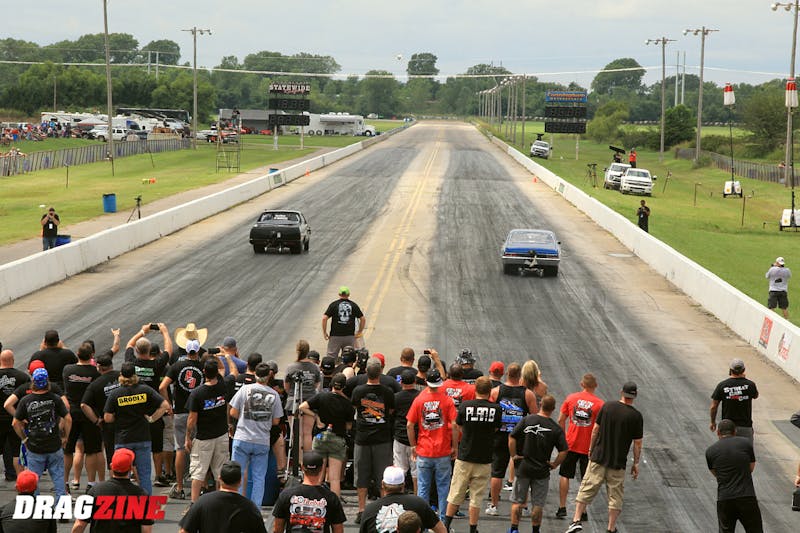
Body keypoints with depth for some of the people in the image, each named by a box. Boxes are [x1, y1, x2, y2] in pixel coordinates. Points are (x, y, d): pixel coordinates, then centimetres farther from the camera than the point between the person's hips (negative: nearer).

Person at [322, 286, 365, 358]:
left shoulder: (334, 304, -2)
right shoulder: (354, 305, 4)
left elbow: (324, 318, -8)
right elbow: (363, 319, 4)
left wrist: (324, 332, 1)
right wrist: (360, 332, 14)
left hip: (335, 336, -2)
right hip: (350, 337, 2)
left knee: (331, 357, 1)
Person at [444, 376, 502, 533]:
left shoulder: (465, 406, -8)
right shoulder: (496, 409, -8)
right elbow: (496, 429, 6)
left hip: (464, 457, 1)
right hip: (484, 460, 0)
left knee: (455, 496, 12)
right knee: (476, 498, 7)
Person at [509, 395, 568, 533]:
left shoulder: (527, 420, -5)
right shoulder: (556, 429, -7)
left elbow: (512, 437, -9)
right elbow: (564, 451, -12)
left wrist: (514, 455, 0)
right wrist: (554, 465, 0)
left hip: (523, 468, 1)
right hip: (542, 470, -1)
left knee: (517, 501, 12)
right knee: (538, 504, 9)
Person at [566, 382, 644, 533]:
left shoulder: (607, 406, -2)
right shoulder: (636, 416, -7)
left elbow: (595, 429, 2)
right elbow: (637, 442, -4)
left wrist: (591, 449, 14)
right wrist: (636, 463, 7)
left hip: (598, 457, 1)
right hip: (618, 462, -1)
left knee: (587, 488, 7)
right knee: (615, 495, 9)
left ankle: (576, 520, -1)